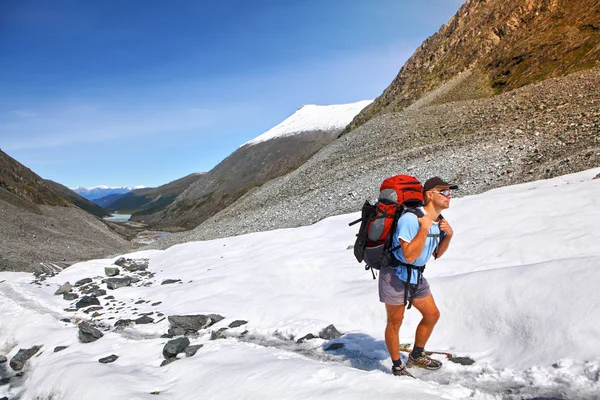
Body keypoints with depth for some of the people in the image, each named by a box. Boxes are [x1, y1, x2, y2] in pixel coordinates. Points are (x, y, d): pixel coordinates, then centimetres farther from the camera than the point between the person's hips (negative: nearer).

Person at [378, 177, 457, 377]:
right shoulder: (410, 218, -26)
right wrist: (424, 228, -31)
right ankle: (397, 367, 23)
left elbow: (436, 254, 12)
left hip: (416, 276, 9)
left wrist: (448, 235, -4)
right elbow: (409, 256, -32)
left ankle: (417, 356, 36)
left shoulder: (440, 220, 3)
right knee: (395, 322, 4)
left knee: (432, 314, 15)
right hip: (395, 275, -9)